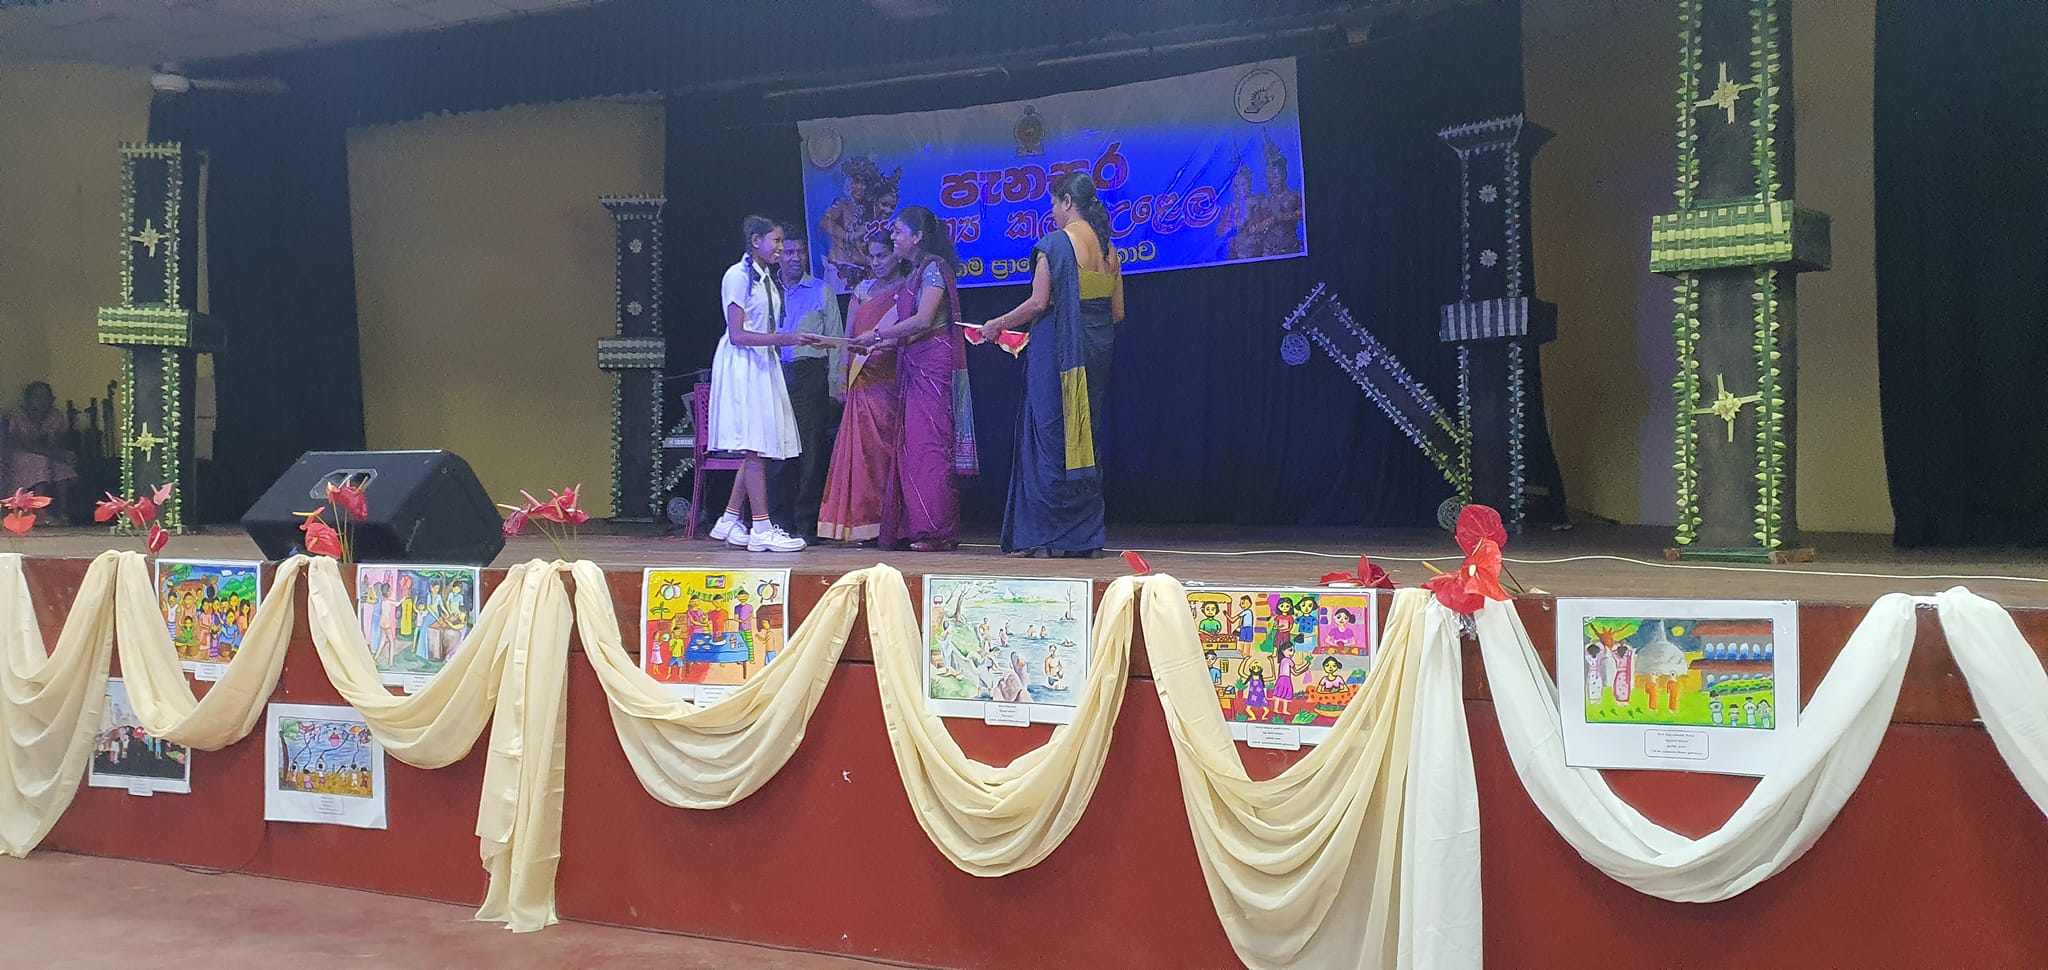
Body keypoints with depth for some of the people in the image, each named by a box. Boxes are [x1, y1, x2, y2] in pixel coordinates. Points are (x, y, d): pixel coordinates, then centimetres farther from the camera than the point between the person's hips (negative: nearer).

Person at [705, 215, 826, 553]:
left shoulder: (767, 278, 17)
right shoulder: (738, 275, -10)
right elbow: (737, 335, -16)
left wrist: (798, 340, 10)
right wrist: (783, 339, -23)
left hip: (763, 364, 9)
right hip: (742, 365, -9)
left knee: (757, 448, 7)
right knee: (755, 449, -11)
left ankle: (730, 520, 13)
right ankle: (761, 528, -11)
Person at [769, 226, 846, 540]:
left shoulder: (822, 291, 10)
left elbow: (835, 338, 7)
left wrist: (836, 385, -1)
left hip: (810, 375, -2)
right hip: (774, 375, 2)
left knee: (811, 450, -5)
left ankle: (806, 524, -1)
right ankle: (779, 523, 5)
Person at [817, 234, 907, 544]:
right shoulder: (863, 289, 18)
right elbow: (850, 335, 17)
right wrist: (843, 373, 9)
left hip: (890, 380, -5)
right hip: (862, 380, 5)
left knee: (887, 447, -7)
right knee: (862, 448, 0)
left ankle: (889, 524, -5)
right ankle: (862, 522, 0)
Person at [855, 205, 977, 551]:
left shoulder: (934, 267, -8)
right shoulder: (917, 272, 20)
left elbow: (923, 321, -18)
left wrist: (879, 335, -12)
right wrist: (888, 343, 9)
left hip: (934, 364, -9)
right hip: (915, 369, 9)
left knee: (929, 445, -10)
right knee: (911, 445, 5)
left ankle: (937, 532, -9)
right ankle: (914, 528, 6)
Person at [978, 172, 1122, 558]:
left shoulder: (1055, 242, -9)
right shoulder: (1108, 247, 11)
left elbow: (1038, 302, -14)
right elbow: (1117, 312, 11)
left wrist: (999, 324, 0)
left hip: (1056, 351, -7)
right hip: (1096, 353, 7)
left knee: (1048, 437, -1)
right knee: (1087, 437, 11)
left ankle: (1045, 536, 0)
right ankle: (1085, 536, 11)